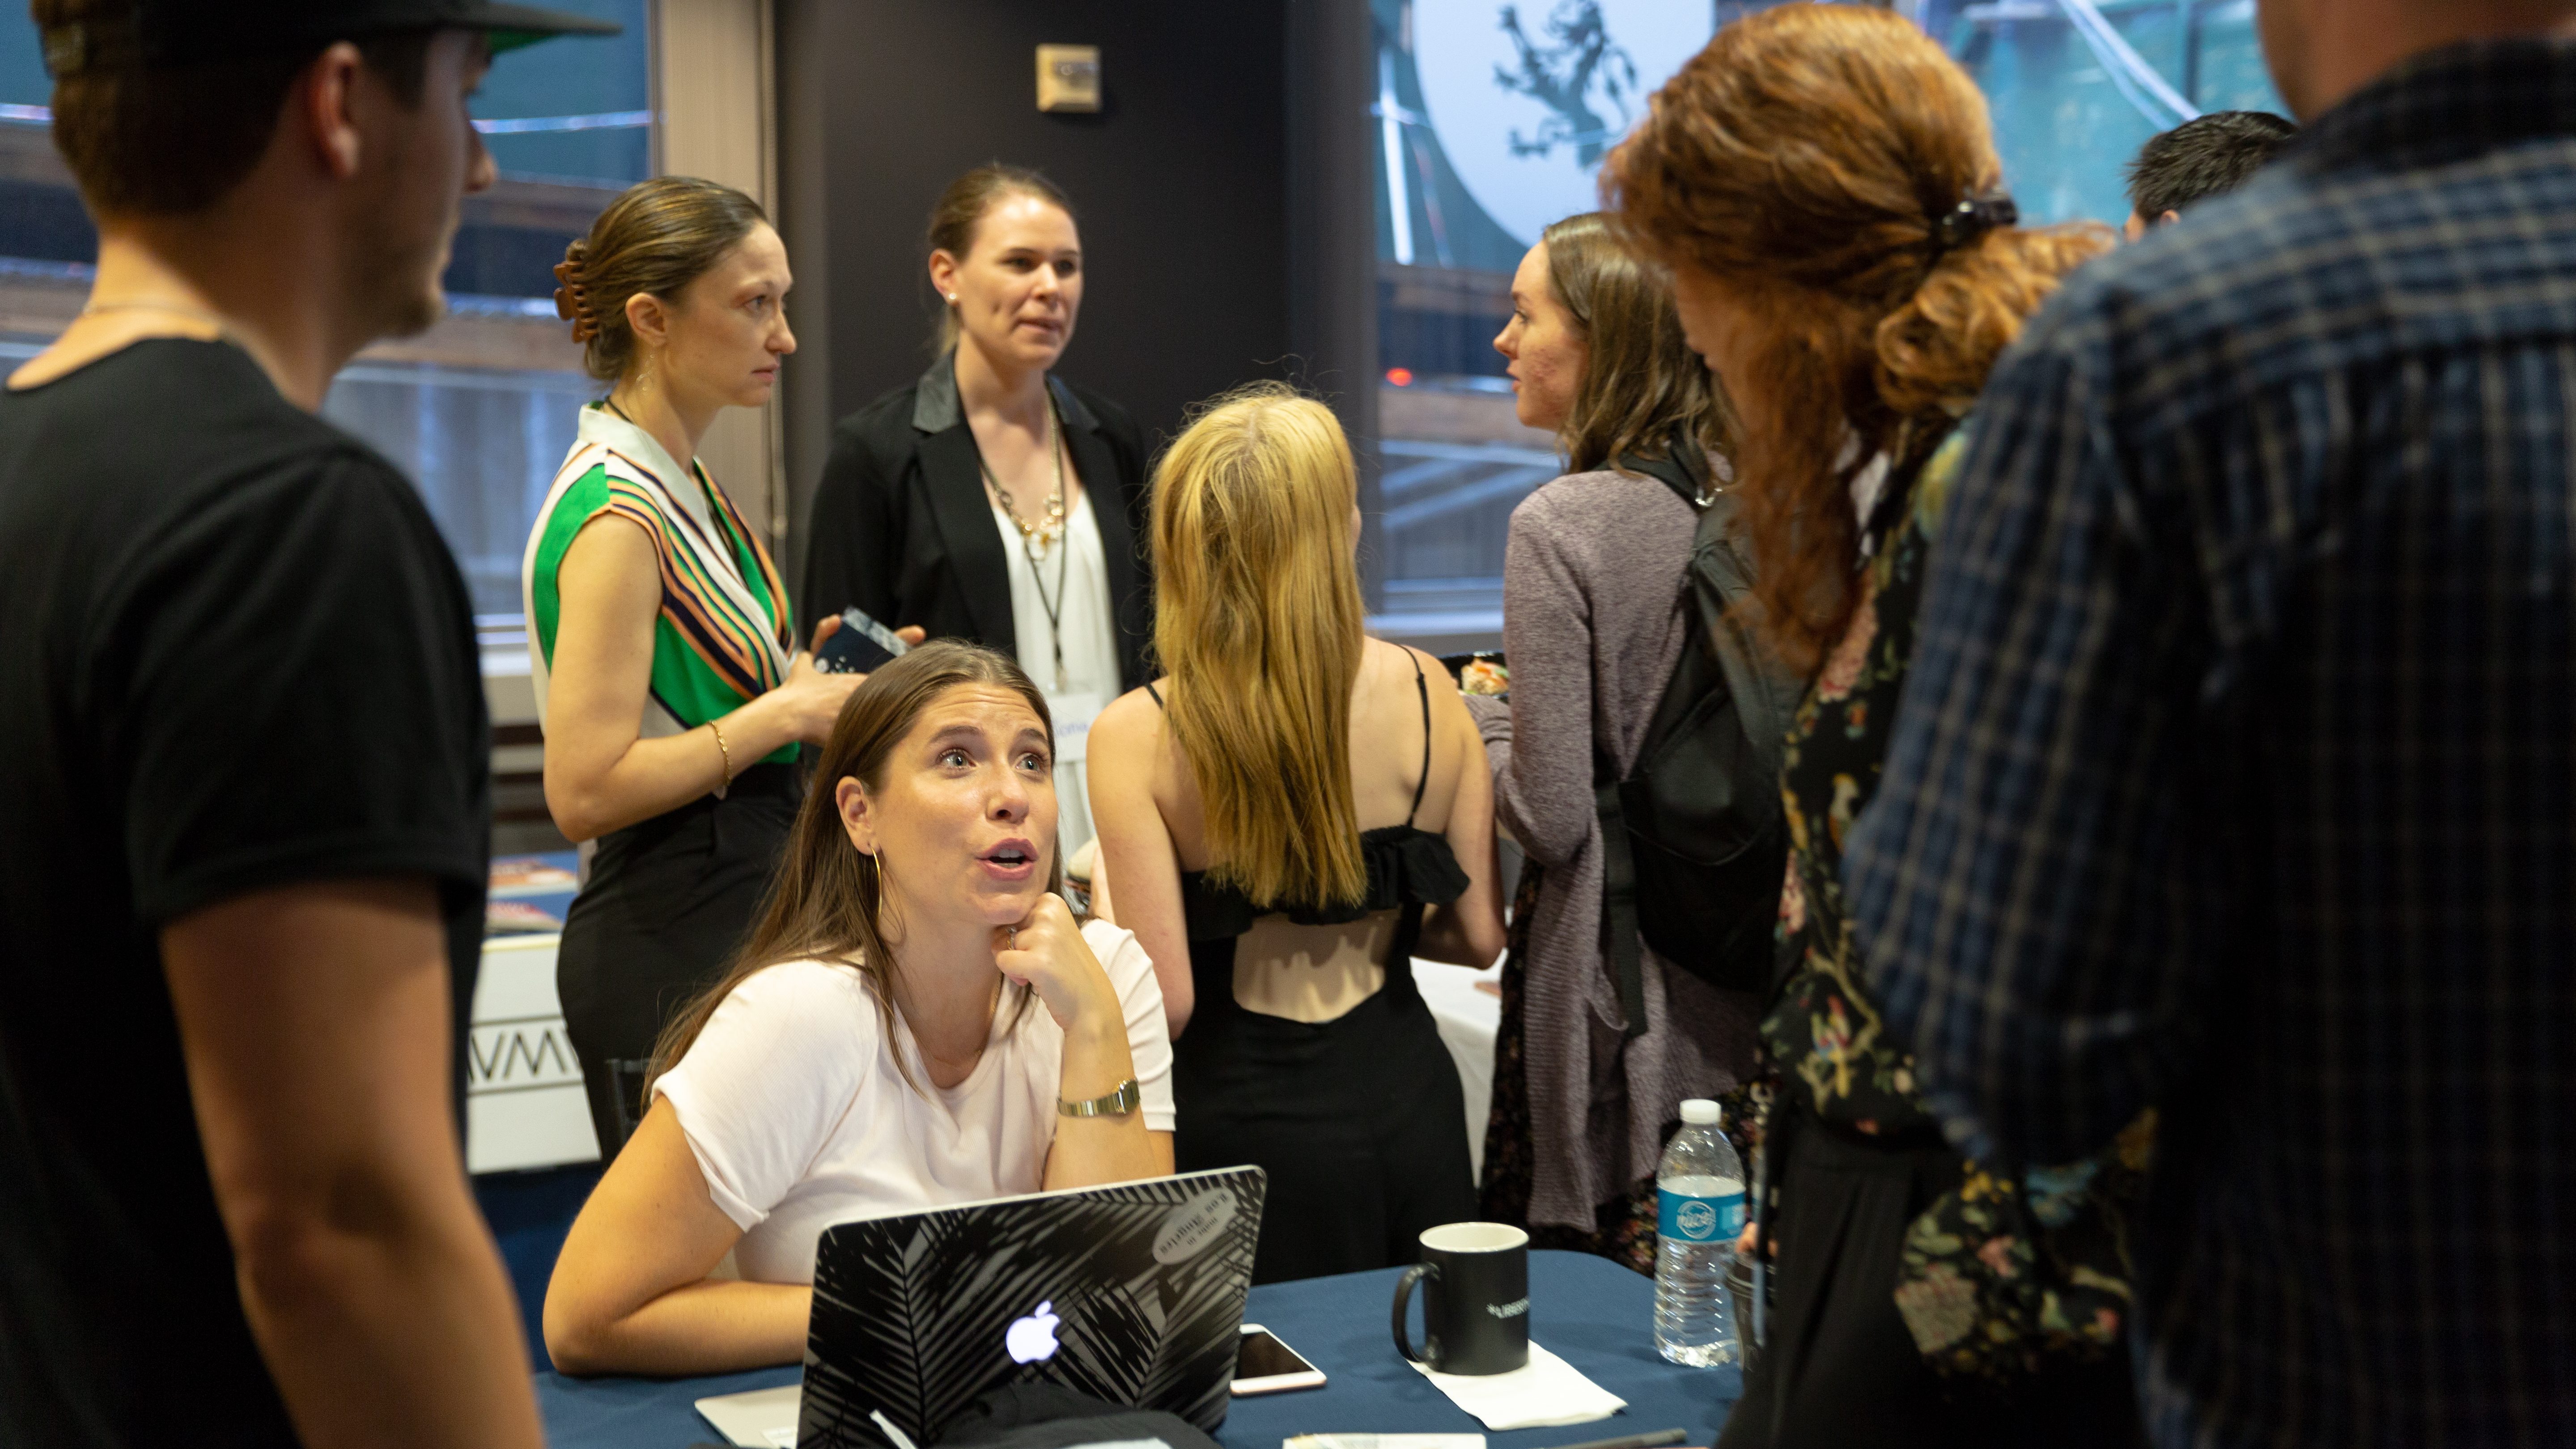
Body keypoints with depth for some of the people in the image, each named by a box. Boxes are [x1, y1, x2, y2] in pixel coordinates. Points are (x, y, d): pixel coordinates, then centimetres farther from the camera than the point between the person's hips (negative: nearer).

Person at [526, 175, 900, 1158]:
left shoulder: (684, 489, 14)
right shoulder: (615, 517, -16)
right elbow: (584, 791, -21)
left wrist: (802, 677, 9)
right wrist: (787, 713, -16)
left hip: (742, 921, 10)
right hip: (667, 947, -10)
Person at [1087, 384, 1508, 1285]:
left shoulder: (1136, 737, -15)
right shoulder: (1427, 693, -6)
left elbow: (1166, 999, -17)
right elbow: (1478, 934, 1)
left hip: (1250, 1122, -3)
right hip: (1408, 1100, 3)